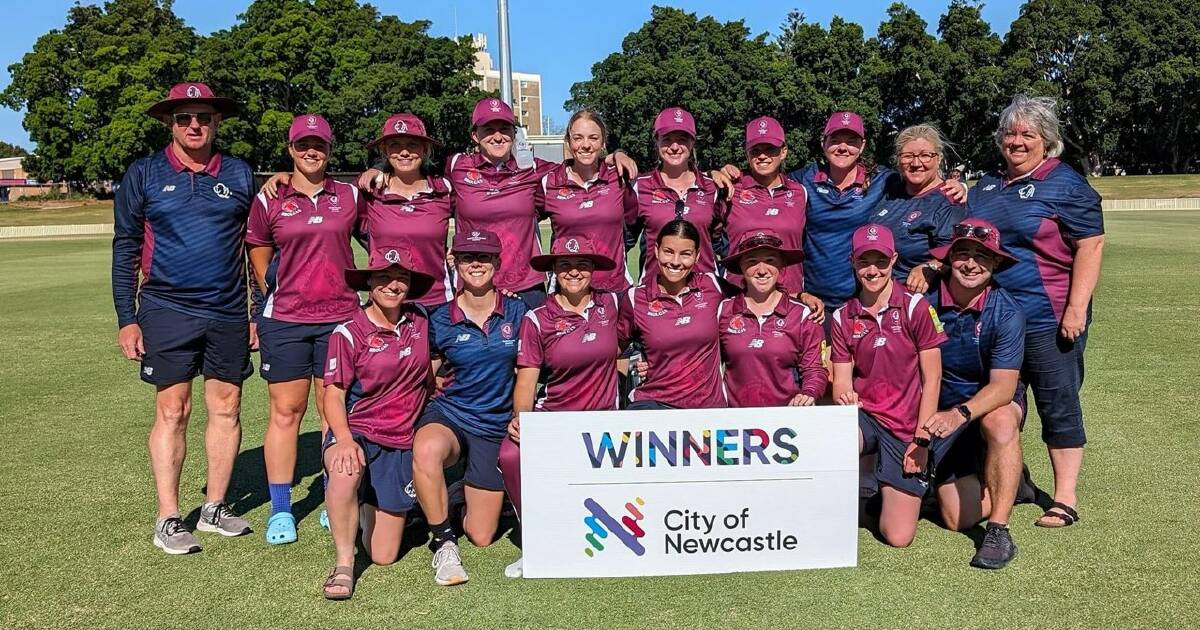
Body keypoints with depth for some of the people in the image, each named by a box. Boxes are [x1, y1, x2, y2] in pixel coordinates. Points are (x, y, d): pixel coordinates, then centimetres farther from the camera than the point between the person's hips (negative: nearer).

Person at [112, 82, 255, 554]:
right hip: (167, 311, -2)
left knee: (226, 409, 6)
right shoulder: (143, 175, 3)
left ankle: (215, 507, 19)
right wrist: (126, 319, -2)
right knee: (172, 411, -1)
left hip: (228, 313, 2)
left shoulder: (239, 176, 7)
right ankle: (168, 520, 8)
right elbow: (125, 249, 4)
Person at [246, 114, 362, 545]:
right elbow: (258, 255, 13)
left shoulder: (350, 196, 7)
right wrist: (275, 296, 8)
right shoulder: (269, 200, 3)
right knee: (285, 412, 3)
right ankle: (280, 510, 12)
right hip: (285, 320, -1)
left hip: (341, 317, 1)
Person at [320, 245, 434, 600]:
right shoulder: (349, 333, -8)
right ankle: (343, 563, -22)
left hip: (402, 444, 3)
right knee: (346, 470, -42)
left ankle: (368, 507, 38)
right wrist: (344, 439, -28)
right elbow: (333, 395, -12)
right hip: (358, 433, -3)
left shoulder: (420, 322, 3)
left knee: (384, 556, 4)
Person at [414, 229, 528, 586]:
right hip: (449, 414, -1)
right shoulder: (440, 320, -4)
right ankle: (444, 542, -19)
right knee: (425, 451, -41)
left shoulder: (517, 314, -3)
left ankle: (471, 492, 39)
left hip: (497, 425, 1)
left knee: (481, 537, 5)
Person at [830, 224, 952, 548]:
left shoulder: (916, 307, -6)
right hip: (864, 416, 1)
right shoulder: (842, 317, 3)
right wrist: (844, 395, -24)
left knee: (898, 537, -3)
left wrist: (921, 440, -9)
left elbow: (932, 379, -5)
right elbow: (841, 381, 1)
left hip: (907, 427, -1)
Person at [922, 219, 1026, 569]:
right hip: (943, 412, 2)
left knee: (999, 421, -39)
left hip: (995, 404, -1)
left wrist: (961, 413, -39)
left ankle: (998, 531, -28)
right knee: (960, 519, -4)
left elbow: (1003, 386, -22)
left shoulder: (1006, 313, -17)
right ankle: (1010, 481, 29)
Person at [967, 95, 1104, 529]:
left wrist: (1076, 308, -17)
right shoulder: (985, 187, 15)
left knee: (1058, 407, 3)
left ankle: (1065, 500, 13)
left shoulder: (1065, 185, -4)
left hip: (1047, 319, -6)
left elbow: (1090, 247, -10)